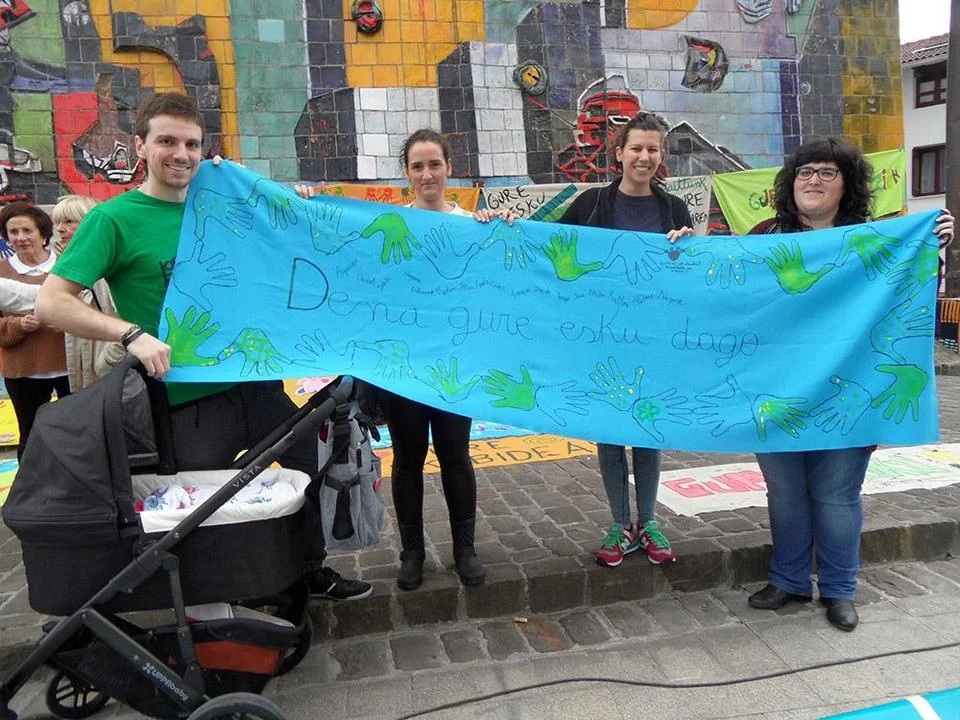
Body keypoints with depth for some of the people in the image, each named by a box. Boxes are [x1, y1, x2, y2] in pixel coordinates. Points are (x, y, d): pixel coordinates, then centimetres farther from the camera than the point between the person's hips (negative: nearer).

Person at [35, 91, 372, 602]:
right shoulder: (115, 219, -7)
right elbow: (50, 303, -12)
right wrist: (132, 334, -26)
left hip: (255, 381, 6)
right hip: (188, 401, -6)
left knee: (316, 463, 14)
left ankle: (313, 572, 35)